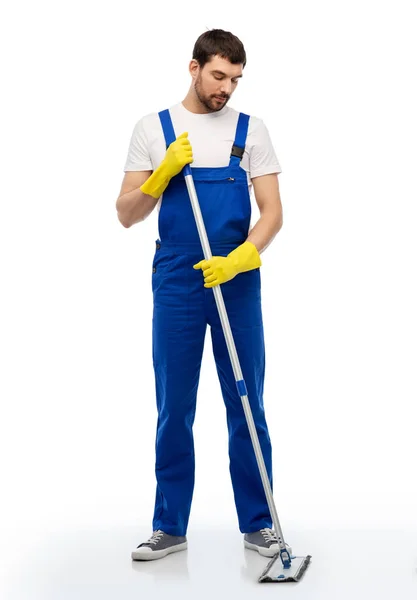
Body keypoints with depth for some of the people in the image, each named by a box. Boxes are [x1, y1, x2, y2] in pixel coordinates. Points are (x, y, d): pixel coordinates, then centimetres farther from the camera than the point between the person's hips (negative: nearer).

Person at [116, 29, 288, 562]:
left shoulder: (251, 129, 4)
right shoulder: (152, 128, 4)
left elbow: (272, 211, -3)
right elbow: (127, 214, 2)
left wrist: (240, 259, -20)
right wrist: (164, 171, -14)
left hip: (238, 284, 0)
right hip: (176, 284, 0)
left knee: (247, 406, 5)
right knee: (174, 410, 6)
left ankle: (257, 523, 18)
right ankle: (170, 526, 18)